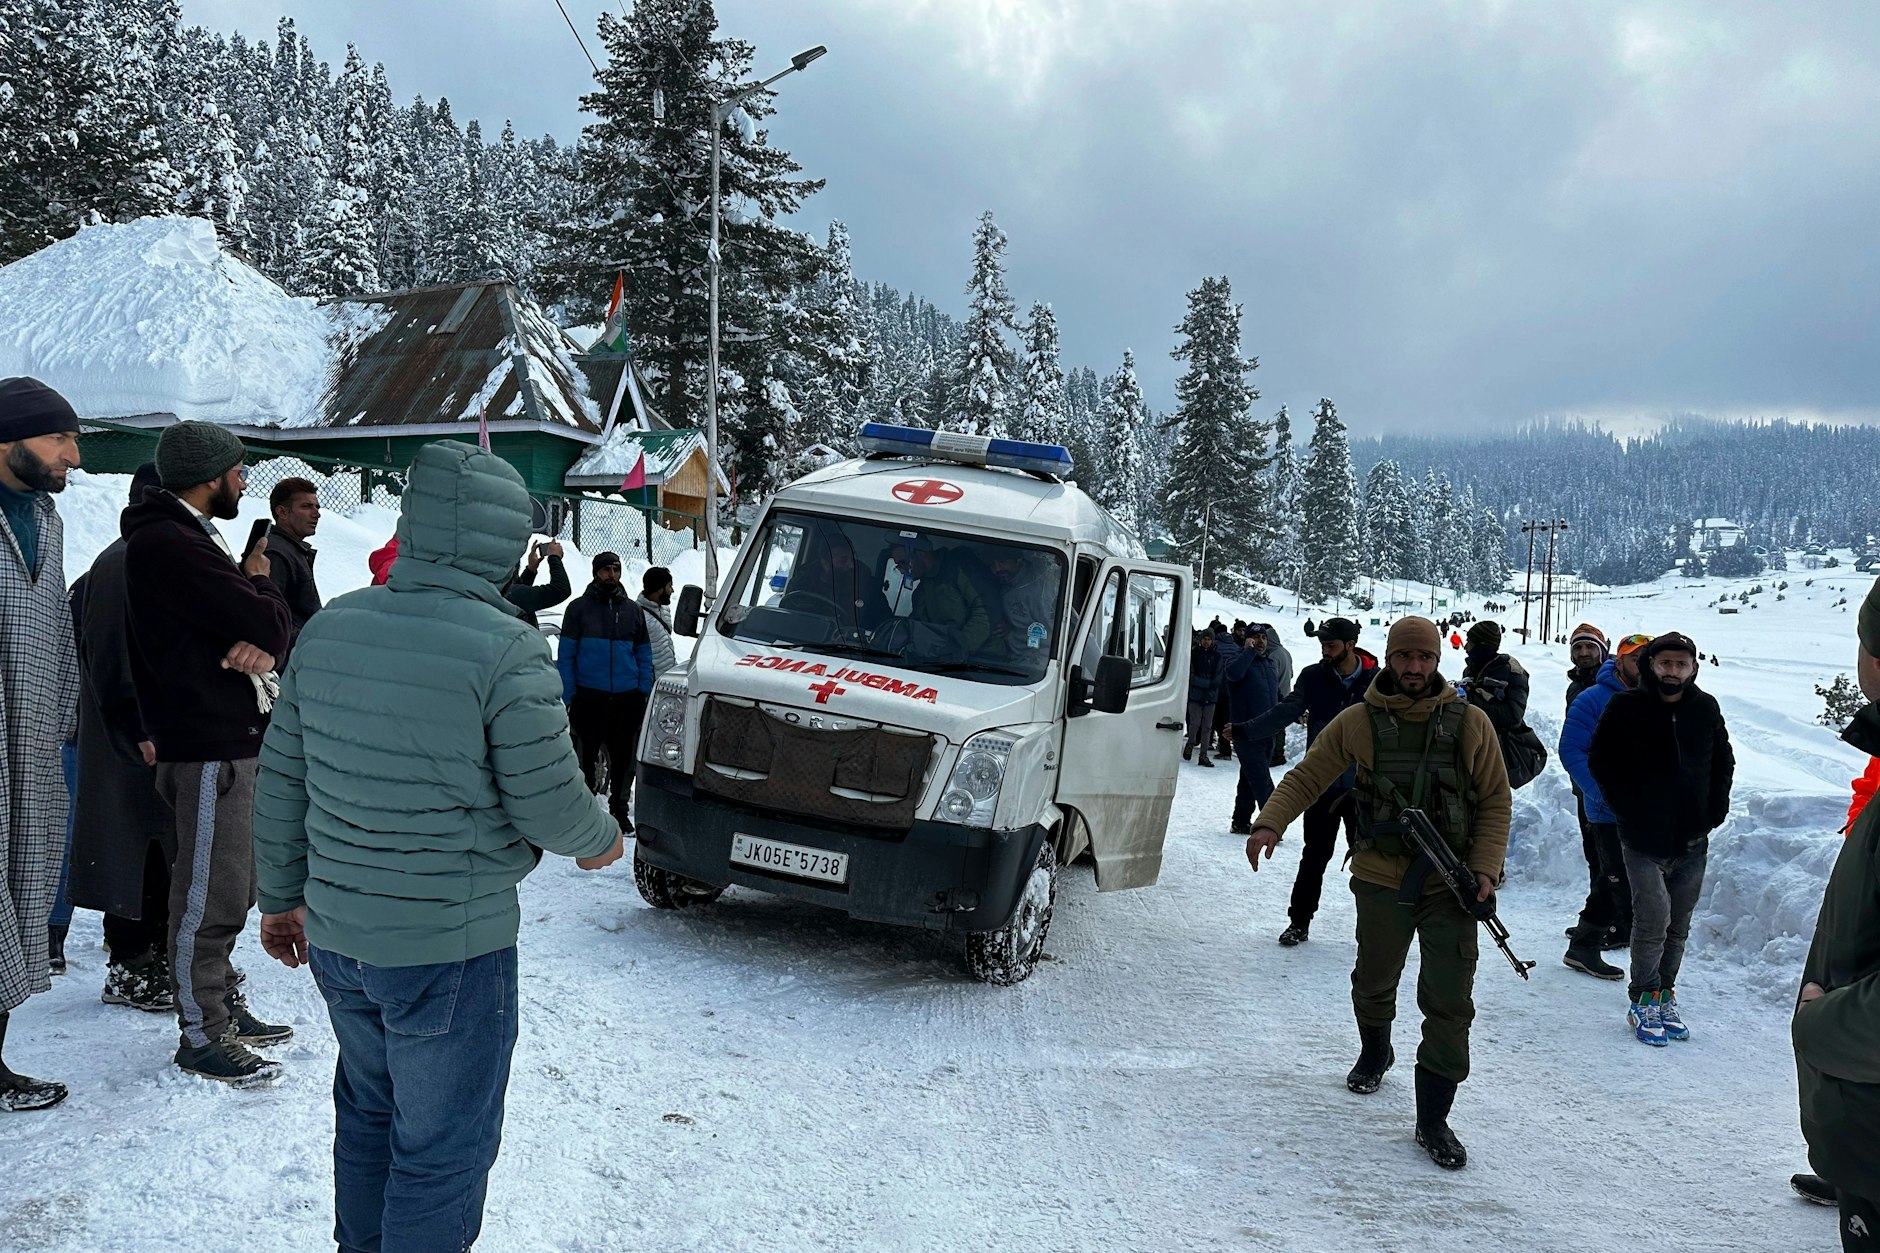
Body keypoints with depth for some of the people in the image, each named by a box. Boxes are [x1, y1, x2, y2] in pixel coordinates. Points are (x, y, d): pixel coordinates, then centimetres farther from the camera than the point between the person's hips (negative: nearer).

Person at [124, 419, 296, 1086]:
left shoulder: (194, 535, 16)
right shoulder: (167, 543, -17)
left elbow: (277, 629, 8)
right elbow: (266, 623, -22)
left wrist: (262, 641, -15)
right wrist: (260, 584, 0)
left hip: (239, 734, 10)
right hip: (208, 742, -10)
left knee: (228, 888, 19)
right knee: (210, 896, -2)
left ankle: (224, 1006, 31)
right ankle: (201, 1037, 8)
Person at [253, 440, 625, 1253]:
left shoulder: (329, 629, 1)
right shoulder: (504, 650, -19)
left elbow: (280, 781, 8)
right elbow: (547, 806, -15)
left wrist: (280, 896, 21)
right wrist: (600, 842, 7)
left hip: (336, 935, 7)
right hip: (451, 945, -7)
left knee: (369, 1110, 26)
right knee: (443, 1144, 8)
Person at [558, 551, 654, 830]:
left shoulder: (632, 610, 12)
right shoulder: (579, 608, 2)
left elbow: (644, 657, 14)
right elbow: (566, 656, 0)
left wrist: (644, 694, 5)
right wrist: (567, 697, -7)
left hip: (627, 699, 3)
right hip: (589, 697, -3)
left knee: (624, 757, 8)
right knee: (586, 756, 1)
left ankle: (620, 809, 20)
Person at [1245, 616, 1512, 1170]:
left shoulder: (1469, 723, -4)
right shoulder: (1358, 723, -4)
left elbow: (1496, 801, 2)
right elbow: (1306, 777, 3)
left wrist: (1485, 868, -8)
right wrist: (1270, 823, -14)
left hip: (1451, 884, -1)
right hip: (1381, 878, 1)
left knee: (1449, 1003, -5)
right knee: (1374, 981, 19)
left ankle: (1433, 1119, 6)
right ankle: (1375, 1053, 50)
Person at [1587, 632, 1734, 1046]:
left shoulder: (1705, 709, 6)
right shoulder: (1626, 707, -4)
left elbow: (1724, 762, 19)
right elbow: (1600, 760, 1)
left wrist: (1716, 808, 7)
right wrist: (1626, 807, -6)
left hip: (1693, 839, 4)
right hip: (1644, 837, -4)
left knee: (1679, 923, 10)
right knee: (1653, 918, -10)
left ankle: (1664, 993, 24)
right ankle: (1643, 1000, 3)